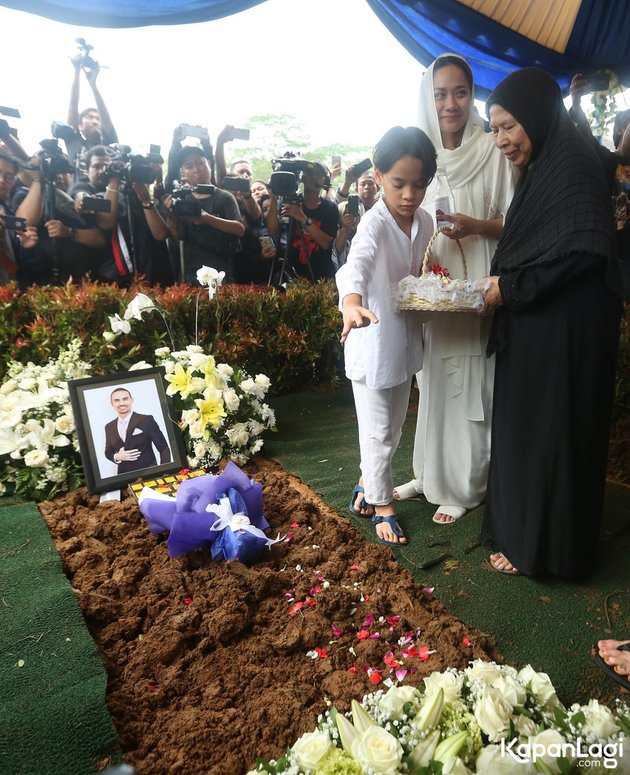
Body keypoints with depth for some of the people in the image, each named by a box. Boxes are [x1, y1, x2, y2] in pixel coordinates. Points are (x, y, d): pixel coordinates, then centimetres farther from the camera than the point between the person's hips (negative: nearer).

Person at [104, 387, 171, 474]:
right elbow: (108, 452, 14)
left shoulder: (147, 420, -9)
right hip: (124, 476, 4)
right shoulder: (109, 427, 5)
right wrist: (117, 457, -7)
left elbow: (164, 448, -7)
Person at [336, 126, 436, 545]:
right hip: (374, 339, -7)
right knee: (378, 429, 5)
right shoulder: (375, 223, -20)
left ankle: (367, 484, 39)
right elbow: (357, 263, -42)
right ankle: (382, 504, 23)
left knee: (395, 424, 19)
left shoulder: (425, 221, 2)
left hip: (407, 336, 8)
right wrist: (352, 301, -60)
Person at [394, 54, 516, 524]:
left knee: (468, 385, 1)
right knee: (432, 383, 11)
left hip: (475, 287, -4)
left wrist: (474, 226, -19)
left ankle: (463, 487, 16)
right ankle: (429, 473, 26)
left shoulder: (492, 152, -3)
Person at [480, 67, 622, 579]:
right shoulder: (543, 168, 16)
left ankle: (541, 546, 17)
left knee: (549, 433, 1)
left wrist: (510, 288, -16)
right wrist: (499, 284, 5)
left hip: (563, 331, -9)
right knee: (524, 430, 14)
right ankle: (523, 527, 29)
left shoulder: (574, 165, -12)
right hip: (533, 328, 9)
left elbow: (582, 251, -21)